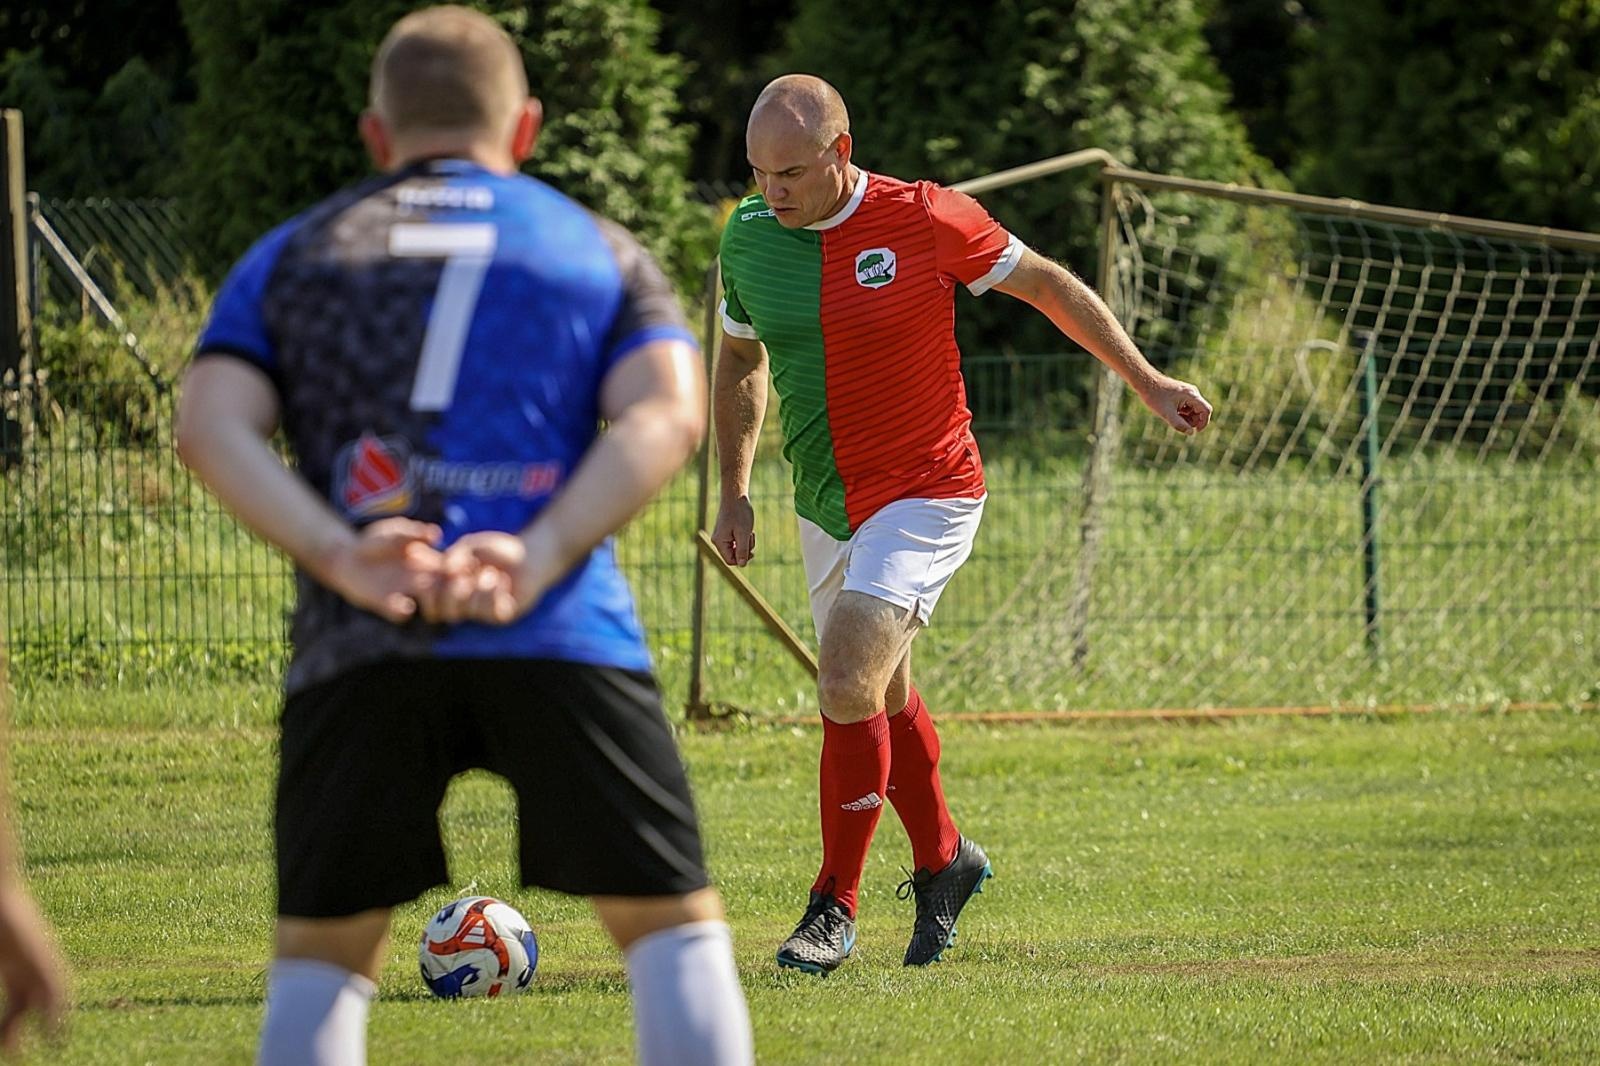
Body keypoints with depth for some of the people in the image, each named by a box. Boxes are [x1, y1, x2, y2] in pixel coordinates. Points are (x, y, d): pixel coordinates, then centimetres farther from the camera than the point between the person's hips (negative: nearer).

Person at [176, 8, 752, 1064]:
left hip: (360, 653, 1)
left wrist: (342, 560, -8)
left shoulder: (291, 257, 22)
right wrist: (539, 559, -10)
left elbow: (213, 426, 4)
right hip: (564, 642, -1)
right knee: (674, 925, 9)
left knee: (321, 956, 10)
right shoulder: (602, 251, 20)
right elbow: (667, 415, 1)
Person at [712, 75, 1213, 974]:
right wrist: (735, 491, 11)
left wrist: (1148, 382, 3)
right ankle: (943, 859, 41)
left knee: (849, 689, -18)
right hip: (825, 510, 6)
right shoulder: (749, 238, -3)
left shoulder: (923, 221, -16)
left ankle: (836, 905, -6)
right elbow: (740, 362, 16)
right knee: (886, 698, 18)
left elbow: (1049, 285, -1)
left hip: (925, 498, -5)